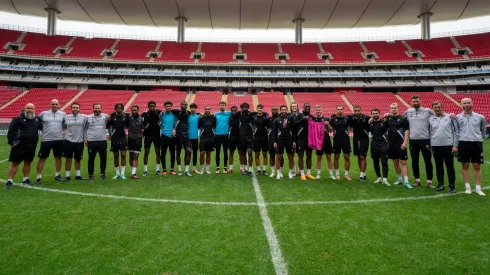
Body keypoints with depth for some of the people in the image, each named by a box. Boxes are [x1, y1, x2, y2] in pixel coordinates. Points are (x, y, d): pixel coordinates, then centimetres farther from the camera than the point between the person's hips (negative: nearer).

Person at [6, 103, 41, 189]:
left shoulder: (37, 119, 9)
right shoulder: (17, 119, -5)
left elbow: (42, 127, 25)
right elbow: (11, 131, -6)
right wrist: (11, 142, -9)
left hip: (32, 146, 4)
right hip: (19, 146, -4)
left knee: (28, 163, 13)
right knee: (14, 163, 0)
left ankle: (25, 179, 26)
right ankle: (9, 181, 7)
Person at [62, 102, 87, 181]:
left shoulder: (84, 117, -1)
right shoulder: (66, 117, 2)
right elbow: (63, 127, 15)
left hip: (79, 142, 0)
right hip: (68, 141, 0)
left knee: (78, 159, 11)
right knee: (68, 159, 5)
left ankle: (78, 175, 22)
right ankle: (67, 175, 14)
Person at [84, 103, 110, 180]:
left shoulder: (105, 116, 5)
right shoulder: (88, 117, 7)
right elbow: (85, 128, 9)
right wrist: (85, 139, 5)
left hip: (102, 141, 0)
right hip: (91, 141, 0)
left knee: (103, 158, 5)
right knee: (91, 158, 6)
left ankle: (103, 173, 18)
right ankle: (91, 174, 17)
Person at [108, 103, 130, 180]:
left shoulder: (126, 116, 2)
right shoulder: (112, 116, -1)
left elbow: (128, 126, 13)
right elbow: (108, 125, 9)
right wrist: (110, 134, 6)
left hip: (123, 138, 0)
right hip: (114, 138, 0)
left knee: (123, 155, -5)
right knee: (116, 156, 8)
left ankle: (122, 173, 3)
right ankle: (117, 173, 19)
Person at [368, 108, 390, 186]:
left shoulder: (384, 121, -5)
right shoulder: (370, 123, 5)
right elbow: (367, 130, 19)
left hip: (383, 145, -3)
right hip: (374, 145, 4)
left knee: (384, 162, -6)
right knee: (376, 162, 10)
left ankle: (385, 179, -6)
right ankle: (379, 178, 21)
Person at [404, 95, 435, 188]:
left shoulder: (427, 111, -2)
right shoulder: (408, 112, 5)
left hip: (425, 139, -2)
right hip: (413, 140, 3)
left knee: (428, 161, 2)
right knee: (414, 162, 10)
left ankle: (429, 181, 11)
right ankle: (417, 180, 21)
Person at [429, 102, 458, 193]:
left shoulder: (450, 117, 1)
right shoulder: (430, 119, 7)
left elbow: (456, 132, 1)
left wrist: (455, 145, -5)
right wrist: (430, 146, 5)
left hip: (448, 145, -2)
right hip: (435, 146, 2)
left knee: (450, 166, 2)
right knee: (439, 166, 10)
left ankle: (452, 186, 12)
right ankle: (440, 184, 20)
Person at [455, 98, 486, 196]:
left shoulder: (480, 117, 4)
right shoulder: (457, 117, 1)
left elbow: (483, 129, 17)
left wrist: (479, 137, 16)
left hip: (477, 143, 1)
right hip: (464, 143, -1)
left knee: (477, 166, 4)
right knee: (465, 165, 5)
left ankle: (478, 188, 11)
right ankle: (467, 187, 12)